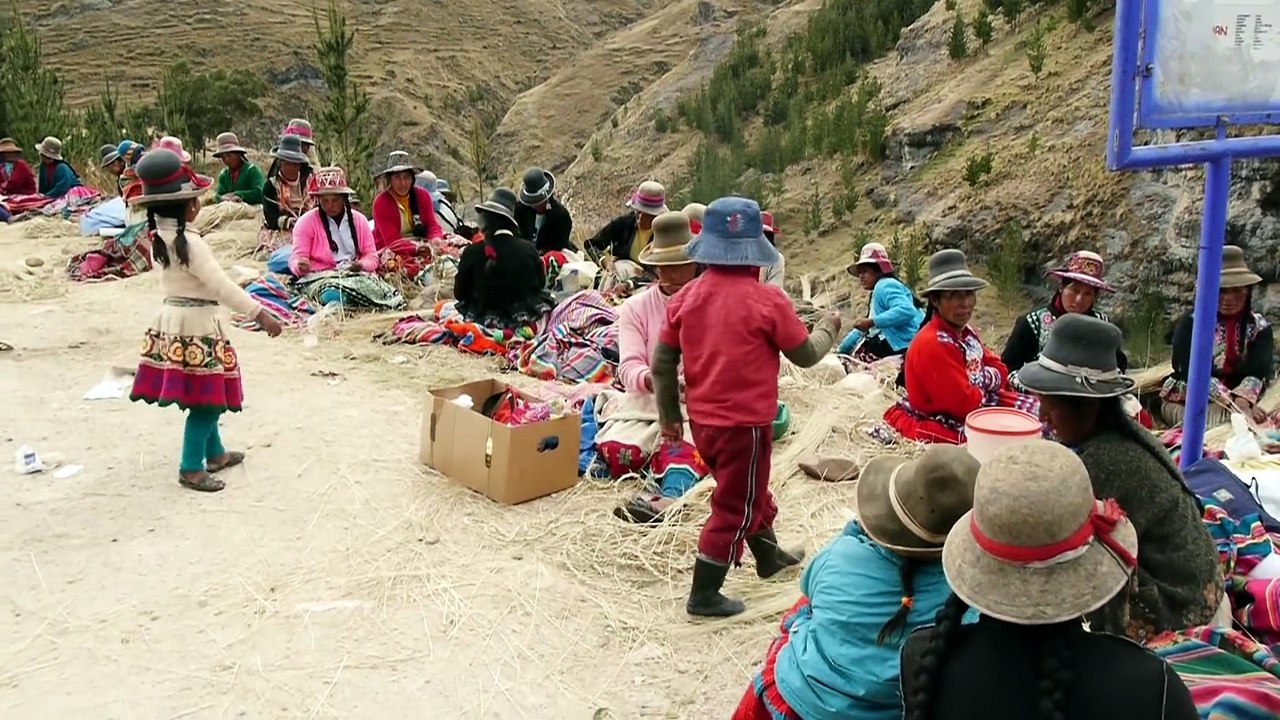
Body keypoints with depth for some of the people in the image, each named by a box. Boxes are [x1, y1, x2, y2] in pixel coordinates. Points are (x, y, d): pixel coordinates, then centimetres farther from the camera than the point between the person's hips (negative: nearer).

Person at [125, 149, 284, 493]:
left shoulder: (160, 236, 5)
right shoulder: (190, 242, -21)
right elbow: (221, 286, -25)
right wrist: (259, 313, -24)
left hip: (173, 320, 10)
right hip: (196, 325, -10)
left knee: (204, 397, 20)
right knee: (206, 400, -1)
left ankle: (215, 454, 33)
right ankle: (191, 468, 5)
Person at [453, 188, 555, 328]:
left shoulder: (472, 252, -14)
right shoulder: (528, 248, -8)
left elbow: (459, 293, -3)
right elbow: (541, 283, 6)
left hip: (487, 320, -2)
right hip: (528, 315, 2)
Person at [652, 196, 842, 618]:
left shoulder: (687, 296, -2)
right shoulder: (767, 300, -15)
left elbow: (662, 363, 2)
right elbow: (805, 355, -4)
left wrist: (669, 415, 14)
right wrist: (829, 328, 16)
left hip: (702, 420, 6)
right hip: (745, 423, -6)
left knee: (747, 491, 26)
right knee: (734, 508, 8)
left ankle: (770, 558, 47)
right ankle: (703, 597, 14)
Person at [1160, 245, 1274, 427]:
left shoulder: (1259, 327, 4)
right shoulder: (1191, 322, -5)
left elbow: (1259, 372, -12)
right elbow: (1193, 371, -17)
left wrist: (1242, 400, -34)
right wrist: (1232, 403, -31)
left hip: (1237, 402, 3)